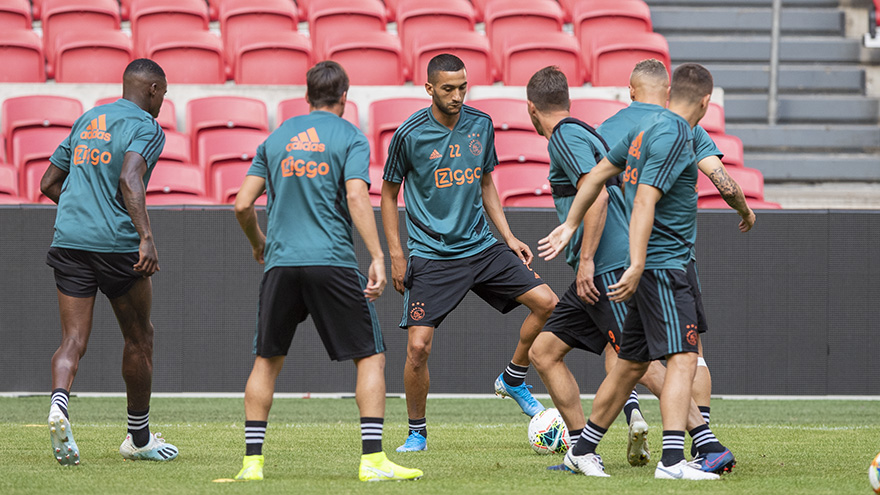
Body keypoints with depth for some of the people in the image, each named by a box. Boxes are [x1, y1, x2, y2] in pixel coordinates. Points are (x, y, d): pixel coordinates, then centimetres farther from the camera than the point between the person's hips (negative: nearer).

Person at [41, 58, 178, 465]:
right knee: (139, 339, 12)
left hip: (69, 241, 5)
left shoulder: (86, 121, 19)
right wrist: (146, 238, -28)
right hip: (117, 244, -5)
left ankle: (59, 401, -32)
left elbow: (49, 183, 22)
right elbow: (130, 180, -21)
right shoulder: (145, 127, -2)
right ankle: (139, 438, 22)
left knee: (73, 340, 0)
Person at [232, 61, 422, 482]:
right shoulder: (350, 138, 3)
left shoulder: (277, 138, 15)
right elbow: (356, 198, -12)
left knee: (267, 360, 14)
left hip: (281, 262, 4)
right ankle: (373, 459, -7)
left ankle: (251, 461, 7)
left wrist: (258, 242, 32)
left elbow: (243, 205, 13)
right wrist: (377, 257, -14)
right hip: (333, 260, -4)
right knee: (371, 356, 3)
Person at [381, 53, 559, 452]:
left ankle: (513, 379, 13)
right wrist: (396, 255, -2)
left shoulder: (480, 125, 3)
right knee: (418, 347, -12)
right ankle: (416, 432, 8)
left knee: (546, 302, -8)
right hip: (430, 255, -4)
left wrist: (508, 237, 10)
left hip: (481, 247, 4)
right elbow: (388, 193, 2)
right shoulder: (410, 135, -10)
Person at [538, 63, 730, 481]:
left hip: (651, 266, 10)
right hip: (664, 264, -10)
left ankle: (583, 450, 24)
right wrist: (637, 266, -28)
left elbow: (597, 175, 23)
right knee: (683, 358, -15)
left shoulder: (647, 128, 14)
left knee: (632, 363, 16)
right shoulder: (674, 137, -14)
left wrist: (570, 226, 32)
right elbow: (644, 202, -22)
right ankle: (672, 461, -26)